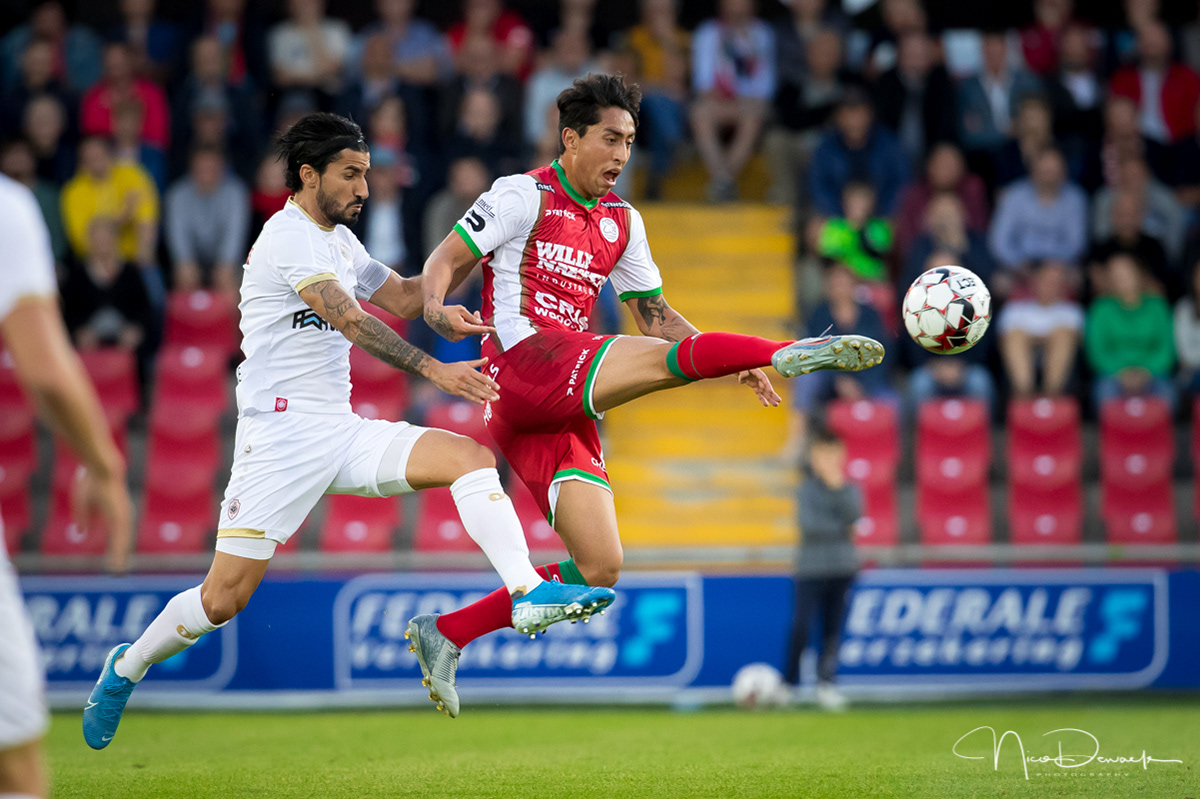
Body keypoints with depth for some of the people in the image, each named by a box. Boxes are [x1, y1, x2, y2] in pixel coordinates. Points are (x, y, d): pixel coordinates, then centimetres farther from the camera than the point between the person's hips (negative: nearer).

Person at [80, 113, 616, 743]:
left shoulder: (339, 240, 16)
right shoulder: (290, 237, -13)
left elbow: (400, 298, 29)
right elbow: (350, 321, -25)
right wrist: (434, 371, -34)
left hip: (343, 432, 8)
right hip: (282, 433, -8)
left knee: (471, 456, -13)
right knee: (224, 598, -7)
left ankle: (528, 593, -27)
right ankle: (127, 667, 19)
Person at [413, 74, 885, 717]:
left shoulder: (622, 222, 23)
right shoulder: (524, 196, 3)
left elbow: (655, 315, 25)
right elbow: (444, 260, 0)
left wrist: (736, 364, 12)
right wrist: (436, 310, -23)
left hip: (562, 411, 7)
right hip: (521, 362, -7)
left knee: (599, 570, -2)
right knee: (668, 358, -26)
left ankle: (446, 634, 4)